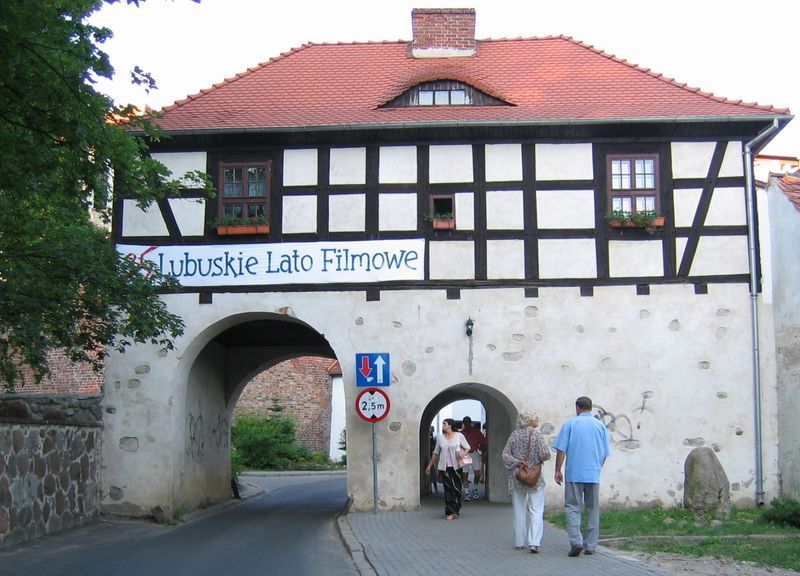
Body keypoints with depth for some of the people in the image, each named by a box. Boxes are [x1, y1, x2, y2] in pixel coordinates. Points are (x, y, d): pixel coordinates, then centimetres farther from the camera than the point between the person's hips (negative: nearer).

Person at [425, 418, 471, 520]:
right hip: (445, 467, 1)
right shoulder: (440, 438, 8)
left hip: (456, 466, -1)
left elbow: (467, 447, 7)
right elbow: (435, 453, 16)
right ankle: (450, 512, -2)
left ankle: (456, 510, 12)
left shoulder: (459, 436, 1)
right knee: (448, 489, -4)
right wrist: (429, 465, 18)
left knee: (457, 488, 2)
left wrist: (463, 453, -15)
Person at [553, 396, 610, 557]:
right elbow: (605, 453, 9)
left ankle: (576, 541, -14)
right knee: (593, 509, 10)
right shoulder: (600, 425, 6)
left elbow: (561, 450, -5)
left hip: (574, 474, -2)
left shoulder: (570, 424, -1)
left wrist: (558, 470, 3)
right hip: (594, 474, 2)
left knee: (572, 508, 2)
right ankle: (590, 545, 12)